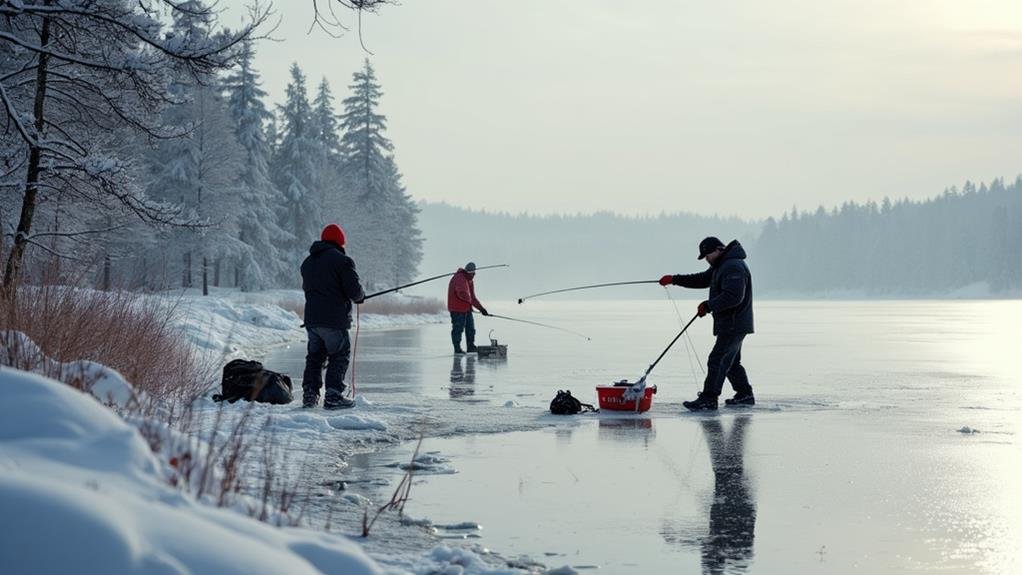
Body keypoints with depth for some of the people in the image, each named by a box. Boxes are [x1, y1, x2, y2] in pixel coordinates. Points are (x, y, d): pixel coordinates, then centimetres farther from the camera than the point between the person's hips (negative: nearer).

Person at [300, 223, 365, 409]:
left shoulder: (308, 262, 16)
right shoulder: (341, 260, -9)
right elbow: (354, 290, -13)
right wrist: (360, 296, 8)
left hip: (311, 318, 7)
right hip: (334, 319, -7)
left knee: (315, 355, 15)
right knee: (339, 356, 0)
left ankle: (309, 394, 11)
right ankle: (333, 396, -7)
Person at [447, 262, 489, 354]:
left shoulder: (470, 281, 16)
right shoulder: (459, 278, -16)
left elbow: (472, 298, 19)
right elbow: (462, 293, -30)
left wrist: (481, 308, 10)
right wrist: (469, 300, -12)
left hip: (467, 308, 10)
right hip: (457, 309, -10)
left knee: (470, 328, 13)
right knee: (458, 328, -6)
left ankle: (471, 347, 22)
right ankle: (457, 349, -1)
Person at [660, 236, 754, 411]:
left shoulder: (734, 267, -19)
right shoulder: (721, 265, 17)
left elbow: (733, 297, -28)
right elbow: (702, 279, 22)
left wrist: (708, 306, -23)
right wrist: (675, 279, 14)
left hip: (734, 325, -11)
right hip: (729, 324, 11)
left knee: (717, 360, -12)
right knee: (731, 362, 18)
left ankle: (708, 399, -12)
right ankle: (745, 395, 25)